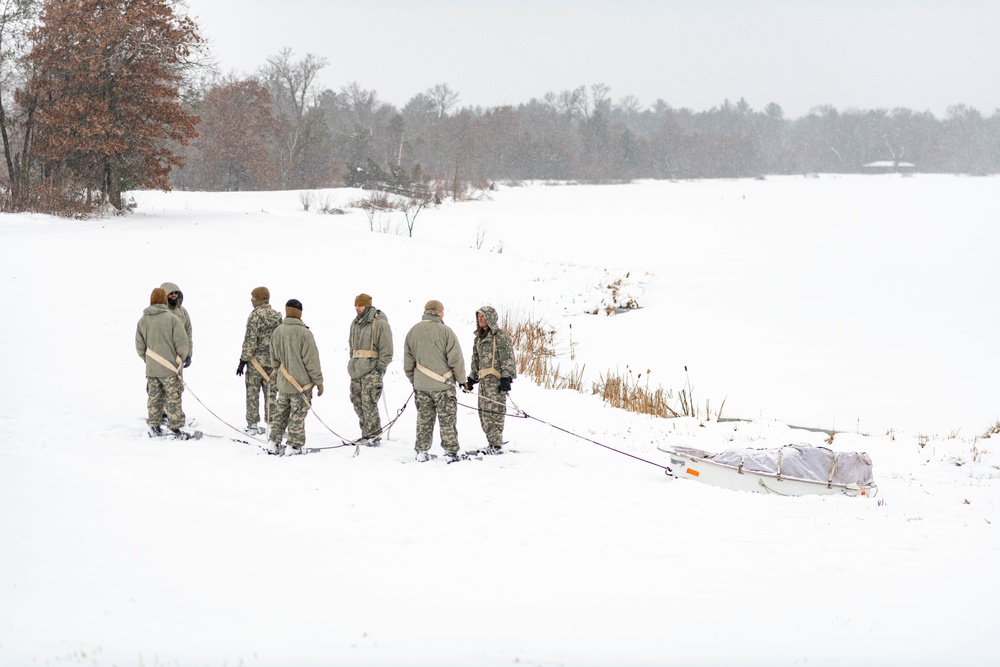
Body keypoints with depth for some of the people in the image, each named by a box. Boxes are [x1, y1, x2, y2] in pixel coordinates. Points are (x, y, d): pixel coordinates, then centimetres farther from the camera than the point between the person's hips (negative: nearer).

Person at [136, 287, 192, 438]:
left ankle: (154, 427, 16)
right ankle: (174, 428, 3)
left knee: (154, 398, 12)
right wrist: (179, 359, 8)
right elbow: (182, 344, -10)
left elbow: (140, 348, 7)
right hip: (170, 369, -4)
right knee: (173, 398, 2)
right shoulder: (173, 319, -11)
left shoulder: (142, 321, 3)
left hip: (151, 369, 4)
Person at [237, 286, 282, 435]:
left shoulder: (255, 316, -13)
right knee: (271, 393, 10)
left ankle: (252, 425, 5)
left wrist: (243, 360, -9)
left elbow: (250, 340, -15)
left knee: (252, 393, 4)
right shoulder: (277, 316, 5)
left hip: (256, 360, -5)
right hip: (273, 361, 5)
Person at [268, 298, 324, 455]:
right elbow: (311, 360, -15)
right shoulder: (304, 333, -17)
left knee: (280, 413, 17)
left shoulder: (277, 332, 1)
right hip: (302, 383, -5)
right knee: (297, 416, 2)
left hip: (283, 383, 6)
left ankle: (275, 444, 22)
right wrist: (319, 381, -7)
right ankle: (294, 446, 6)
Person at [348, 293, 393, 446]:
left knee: (369, 403, -14)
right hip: (357, 369, 8)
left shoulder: (380, 323, -7)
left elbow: (386, 348, -9)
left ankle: (374, 435, -9)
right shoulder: (355, 324, 17)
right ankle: (367, 434, 16)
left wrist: (380, 367, -15)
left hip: (372, 369, -8)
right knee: (358, 403, 7)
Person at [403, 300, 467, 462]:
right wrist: (462, 379, 2)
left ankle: (422, 452, 13)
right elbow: (456, 359, -10)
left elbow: (408, 361, 10)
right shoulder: (445, 331, -11)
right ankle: (451, 452, 3)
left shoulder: (413, 332, 4)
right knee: (447, 420, 2)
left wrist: (413, 380, 21)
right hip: (443, 385, -4)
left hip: (421, 385, 4)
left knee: (424, 419, 12)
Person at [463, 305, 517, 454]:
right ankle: (493, 443, 11)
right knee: (483, 413, 4)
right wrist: (471, 379, 21)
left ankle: (496, 445, -10)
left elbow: (508, 358, -9)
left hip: (497, 379, -8)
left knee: (493, 411, -12)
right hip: (483, 379, 8)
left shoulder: (500, 335, -3)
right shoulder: (479, 338, 21)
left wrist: (506, 378, -18)